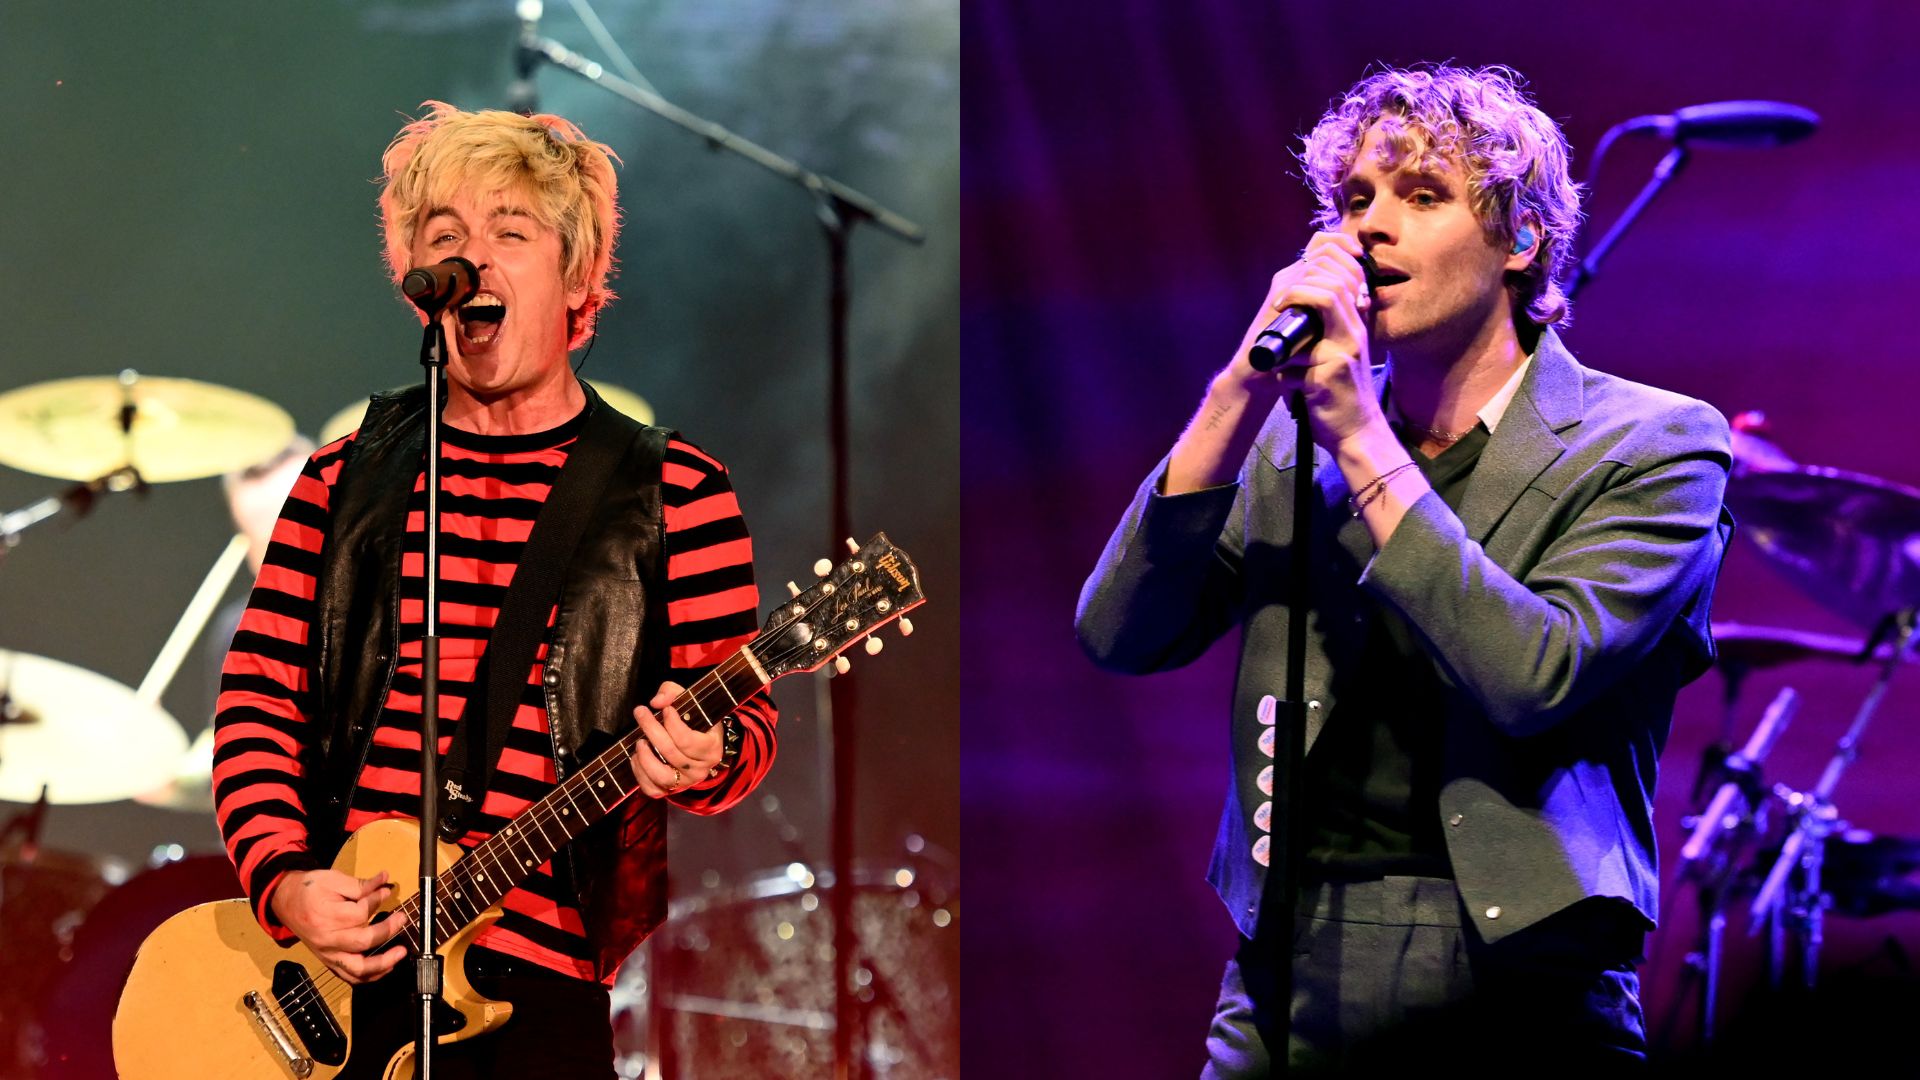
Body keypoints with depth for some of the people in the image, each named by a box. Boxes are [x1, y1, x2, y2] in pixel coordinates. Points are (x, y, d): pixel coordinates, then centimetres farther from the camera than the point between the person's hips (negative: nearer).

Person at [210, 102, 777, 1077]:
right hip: (329, 970, 2)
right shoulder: (344, 482, 11)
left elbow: (744, 721, 3)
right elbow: (256, 702, 8)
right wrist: (282, 879, -8)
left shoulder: (674, 492, 3)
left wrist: (703, 760, -20)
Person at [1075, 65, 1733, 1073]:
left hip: (1512, 989, -3)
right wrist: (1243, 390, -8)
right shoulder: (1292, 438, 11)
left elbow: (1537, 679, -16)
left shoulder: (1653, 446, -1)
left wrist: (1364, 439, -14)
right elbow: (1118, 637, 1)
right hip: (1283, 980, 3)